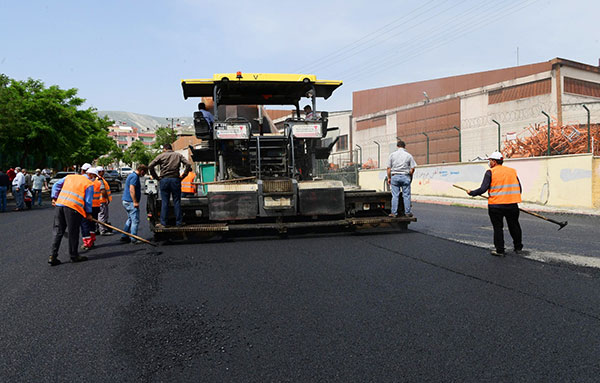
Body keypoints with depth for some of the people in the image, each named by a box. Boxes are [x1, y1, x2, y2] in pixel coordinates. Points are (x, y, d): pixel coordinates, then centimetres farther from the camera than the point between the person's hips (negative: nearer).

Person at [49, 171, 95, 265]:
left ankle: (53, 257, 11)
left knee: (58, 232, 11)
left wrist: (54, 198, 19)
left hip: (59, 204, 6)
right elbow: (88, 200, 0)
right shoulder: (89, 184, 4)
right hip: (73, 208, -5)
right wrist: (89, 213, 10)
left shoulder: (69, 177, 21)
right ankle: (74, 256, 18)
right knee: (73, 233, 7)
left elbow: (56, 185, 18)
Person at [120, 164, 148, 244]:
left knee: (130, 219, 19)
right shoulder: (135, 176, -15)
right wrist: (135, 202, -24)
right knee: (135, 220, -6)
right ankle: (134, 239, -5)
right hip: (130, 202, -11)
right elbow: (132, 190, -24)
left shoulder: (132, 175, 18)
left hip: (126, 201, 11)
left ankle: (124, 236, 22)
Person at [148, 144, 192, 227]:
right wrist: (183, 176, 3)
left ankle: (163, 223, 5)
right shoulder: (178, 155, 9)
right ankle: (179, 222, 8)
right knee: (177, 202, 5)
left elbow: (150, 166, -4)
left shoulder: (161, 156, 5)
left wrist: (156, 177, 2)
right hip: (175, 180, 1)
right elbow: (188, 165, -2)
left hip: (164, 180, 0)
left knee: (164, 202, 3)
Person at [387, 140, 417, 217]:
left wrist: (389, 178, 9)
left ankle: (394, 213, 2)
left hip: (395, 176, 1)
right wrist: (410, 177, 12)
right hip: (405, 177, 0)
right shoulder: (409, 155, 2)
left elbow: (389, 168, 2)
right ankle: (407, 212, 8)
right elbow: (412, 168, -2)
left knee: (395, 196, 2)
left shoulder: (392, 154, 4)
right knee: (406, 195, 5)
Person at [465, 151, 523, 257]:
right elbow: (519, 188, 9)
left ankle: (499, 250, 9)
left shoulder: (490, 172, -7)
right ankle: (518, 248, 28)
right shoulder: (512, 171, 8)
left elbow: (483, 189, -12)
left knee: (498, 227, 6)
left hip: (496, 205, -4)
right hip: (512, 204, 4)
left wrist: (471, 193, 1)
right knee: (514, 226, 17)